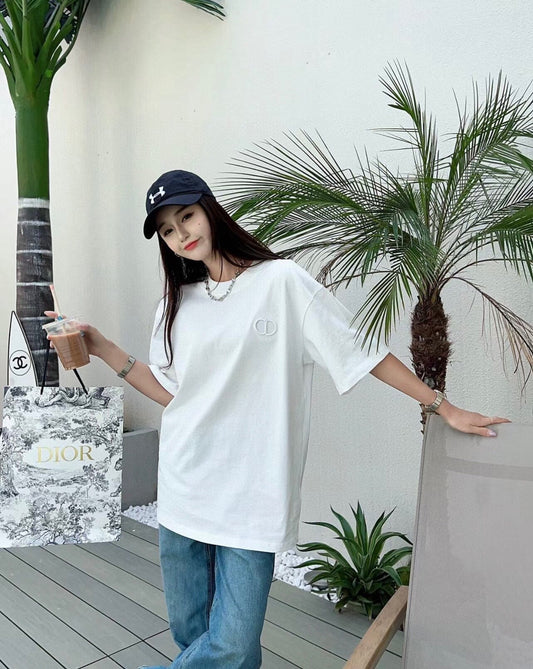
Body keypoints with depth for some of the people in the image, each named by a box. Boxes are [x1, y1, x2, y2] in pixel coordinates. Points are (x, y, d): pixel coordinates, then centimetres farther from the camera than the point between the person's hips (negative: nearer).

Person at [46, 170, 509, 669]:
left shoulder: (281, 281, -6)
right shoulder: (176, 305, 11)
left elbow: (362, 354, -4)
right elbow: (170, 393, 11)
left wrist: (444, 408, -2)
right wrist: (100, 348, 6)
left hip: (252, 495, -4)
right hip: (183, 491, 5)